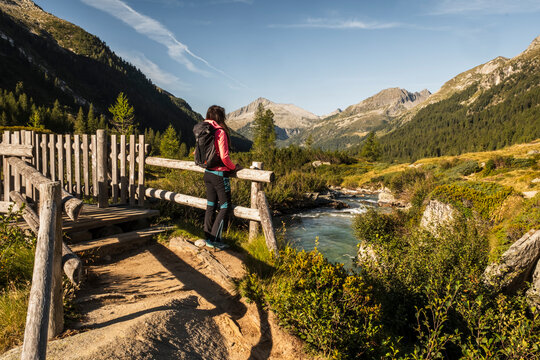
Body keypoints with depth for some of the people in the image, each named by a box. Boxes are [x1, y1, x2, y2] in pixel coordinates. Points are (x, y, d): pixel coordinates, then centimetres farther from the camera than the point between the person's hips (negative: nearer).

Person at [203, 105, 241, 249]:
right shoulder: (220, 132, -17)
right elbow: (224, 157, -20)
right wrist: (234, 167, -4)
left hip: (208, 173, 8)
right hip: (220, 175, -8)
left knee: (211, 206, 15)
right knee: (225, 207, 3)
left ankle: (208, 237, 23)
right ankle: (214, 239, 3)